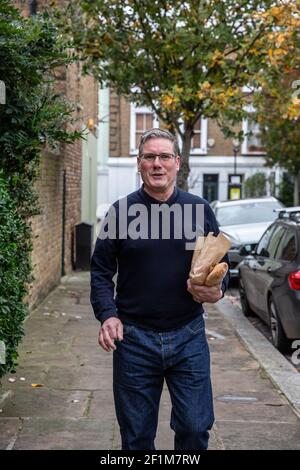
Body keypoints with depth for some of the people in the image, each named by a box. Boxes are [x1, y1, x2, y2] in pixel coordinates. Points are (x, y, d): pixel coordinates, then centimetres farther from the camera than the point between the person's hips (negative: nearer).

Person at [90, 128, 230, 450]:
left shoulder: (200, 209, 3)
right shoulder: (121, 211, 1)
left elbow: (220, 263, 9)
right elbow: (101, 269, 3)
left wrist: (217, 291, -12)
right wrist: (107, 314, -12)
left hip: (188, 336, 0)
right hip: (134, 336, 0)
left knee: (195, 428, 3)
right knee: (136, 435, 11)